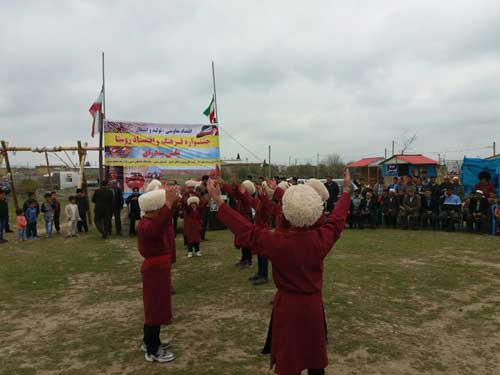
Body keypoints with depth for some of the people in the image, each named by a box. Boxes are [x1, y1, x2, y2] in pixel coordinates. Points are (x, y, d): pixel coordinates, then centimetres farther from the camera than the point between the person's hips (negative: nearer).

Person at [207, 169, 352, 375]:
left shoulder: (278, 243, -25)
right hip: (313, 306, 3)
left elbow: (247, 230, -18)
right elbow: (337, 220, 3)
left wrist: (219, 202, -13)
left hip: (288, 307, -3)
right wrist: (346, 190, 18)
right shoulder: (322, 238, -15)